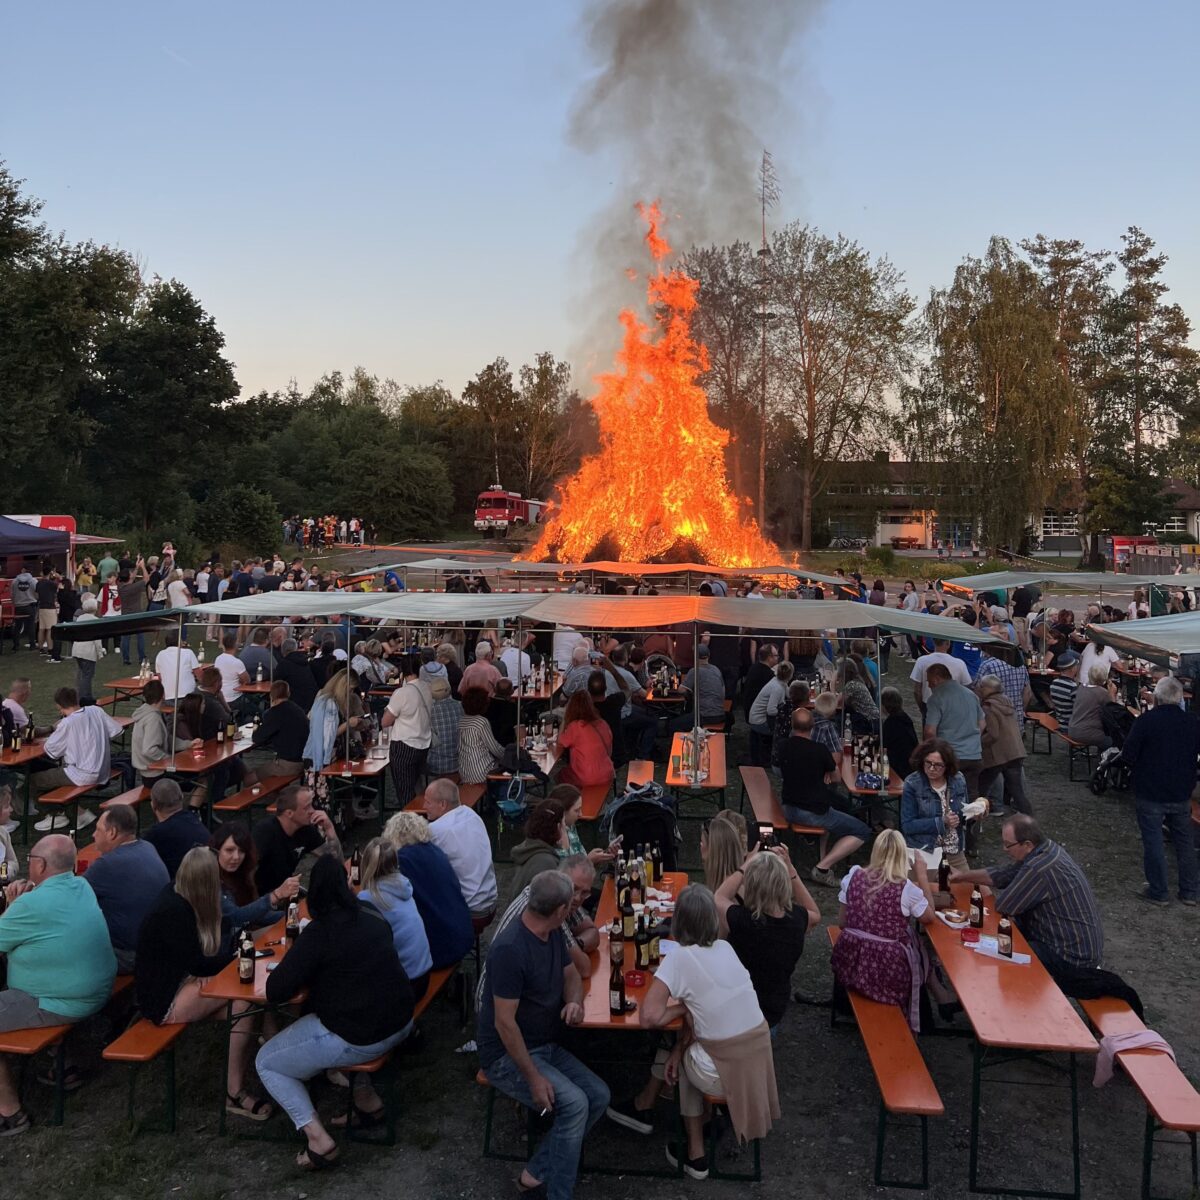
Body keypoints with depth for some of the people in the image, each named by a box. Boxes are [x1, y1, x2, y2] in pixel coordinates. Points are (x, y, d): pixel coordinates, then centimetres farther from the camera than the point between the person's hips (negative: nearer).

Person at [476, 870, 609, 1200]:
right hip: (506, 1055, -9)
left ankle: (537, 1172, 3)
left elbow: (571, 974, 16)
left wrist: (575, 1001, -7)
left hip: (545, 1046, 9)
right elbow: (504, 1023, -25)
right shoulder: (510, 949, -28)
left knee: (598, 1096, -6)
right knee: (574, 1103, -24)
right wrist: (534, 1078, -23)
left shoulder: (551, 935, 0)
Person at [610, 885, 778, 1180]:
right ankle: (695, 1155, 34)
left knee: (674, 1056, 23)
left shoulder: (680, 958, -14)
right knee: (686, 1050, 27)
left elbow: (650, 1018, -17)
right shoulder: (725, 948, 4)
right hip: (759, 1056, 5)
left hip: (727, 1071, -5)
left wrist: (682, 1007, -2)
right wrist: (681, 1046, 8)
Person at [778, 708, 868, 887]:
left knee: (837, 801, 32)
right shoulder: (819, 751, -16)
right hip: (813, 812, -7)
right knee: (862, 832, 4)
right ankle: (823, 867, -9)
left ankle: (824, 855, 23)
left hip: (789, 809, 7)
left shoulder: (784, 749, 0)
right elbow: (835, 777, 2)